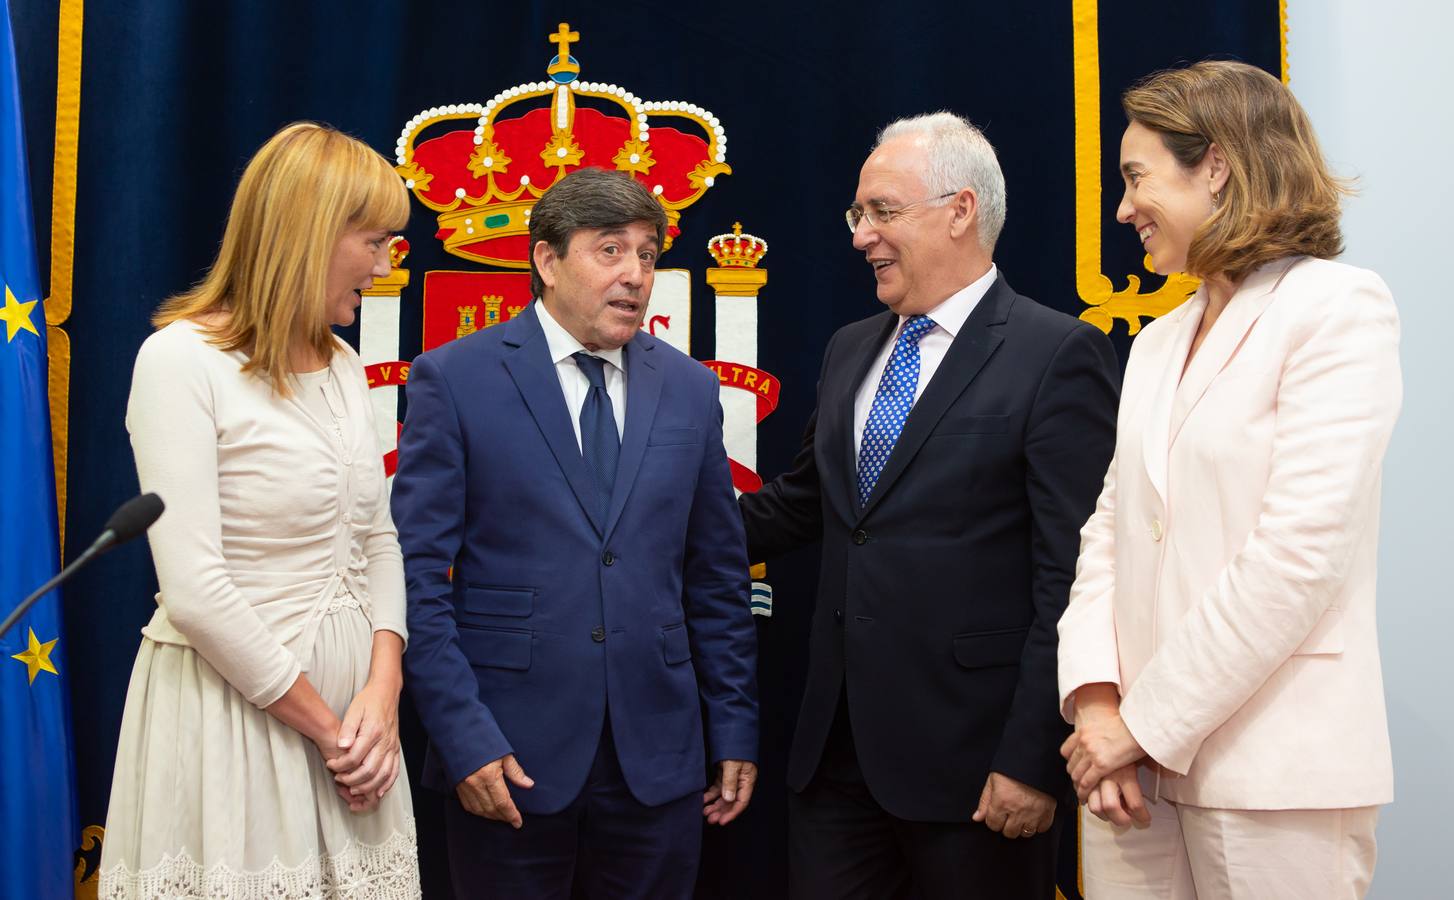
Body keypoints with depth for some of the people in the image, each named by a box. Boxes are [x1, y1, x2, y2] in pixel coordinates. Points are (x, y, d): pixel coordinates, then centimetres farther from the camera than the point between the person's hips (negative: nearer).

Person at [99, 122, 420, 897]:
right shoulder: (182, 360, -13)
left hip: (347, 696, 7)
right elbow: (193, 588, -18)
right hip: (233, 705, -7)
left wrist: (381, 689, -4)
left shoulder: (342, 364, 10)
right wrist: (323, 727, -12)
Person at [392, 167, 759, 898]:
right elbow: (418, 574, -6)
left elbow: (717, 577, 11)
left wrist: (735, 729, 9)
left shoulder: (690, 389, 7)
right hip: (509, 754, -3)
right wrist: (462, 737, -12)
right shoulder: (456, 378, -4)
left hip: (658, 753, 3)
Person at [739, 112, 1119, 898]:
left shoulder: (1058, 355, -10)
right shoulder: (849, 351, 13)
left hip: (969, 754, -6)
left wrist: (1032, 758, -16)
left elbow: (1071, 576, -14)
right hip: (836, 745, 6)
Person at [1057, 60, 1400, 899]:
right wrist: (1097, 697, -6)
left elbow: (1301, 555, -17)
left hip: (1276, 772, -6)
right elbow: (1110, 527, 9)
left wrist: (1146, 723, -14)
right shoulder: (1160, 342, 16)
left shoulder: (1340, 307, -8)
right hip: (1138, 762, 6)